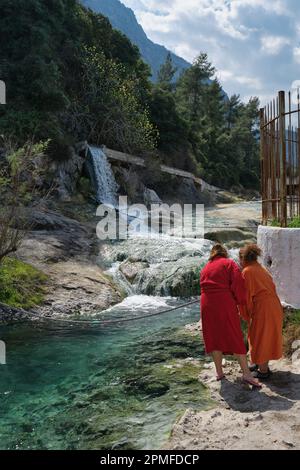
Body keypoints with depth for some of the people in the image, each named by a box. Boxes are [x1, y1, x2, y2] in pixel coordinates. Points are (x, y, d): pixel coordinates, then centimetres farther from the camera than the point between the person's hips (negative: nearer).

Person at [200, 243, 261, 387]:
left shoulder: (206, 268, 20)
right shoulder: (229, 263, 4)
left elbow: (204, 286, 14)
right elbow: (238, 282, -9)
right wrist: (240, 300, 4)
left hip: (207, 305, 4)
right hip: (225, 304, -4)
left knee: (214, 337, 11)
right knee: (235, 337, 1)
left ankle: (219, 372, 17)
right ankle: (246, 373, 1)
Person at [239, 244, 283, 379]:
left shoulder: (247, 271, -12)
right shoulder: (262, 269, 14)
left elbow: (247, 295, -13)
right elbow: (271, 288, 15)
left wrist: (246, 314, -1)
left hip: (262, 309, -9)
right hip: (274, 306, 9)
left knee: (260, 339, 4)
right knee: (267, 337, 20)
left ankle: (263, 371, 14)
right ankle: (262, 364, 34)